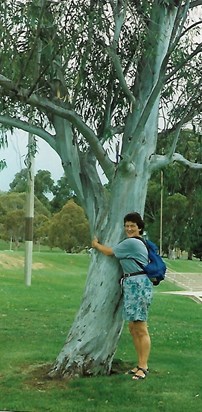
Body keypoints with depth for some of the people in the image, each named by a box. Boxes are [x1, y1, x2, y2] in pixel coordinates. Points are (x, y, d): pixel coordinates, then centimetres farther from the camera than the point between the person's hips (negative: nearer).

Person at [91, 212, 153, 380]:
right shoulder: (139, 243, 19)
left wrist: (96, 245, 15)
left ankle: (143, 367, -6)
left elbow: (110, 252, -2)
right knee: (133, 328, 12)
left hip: (138, 285, -11)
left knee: (141, 329, -8)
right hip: (132, 285, 11)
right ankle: (140, 364, 17)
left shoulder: (131, 243, -12)